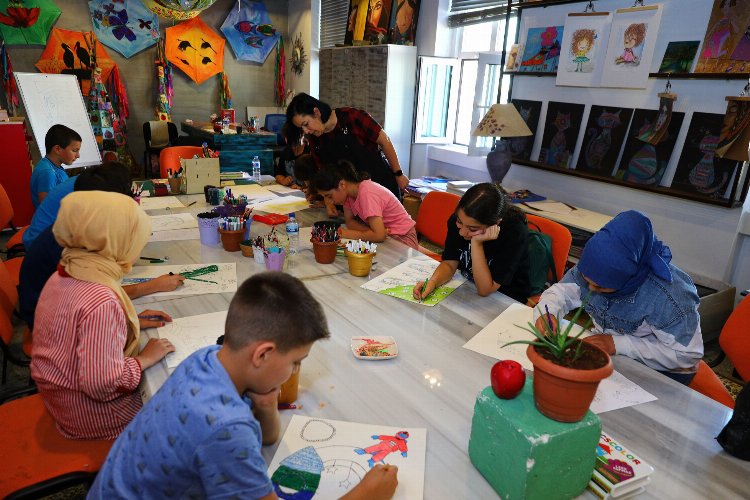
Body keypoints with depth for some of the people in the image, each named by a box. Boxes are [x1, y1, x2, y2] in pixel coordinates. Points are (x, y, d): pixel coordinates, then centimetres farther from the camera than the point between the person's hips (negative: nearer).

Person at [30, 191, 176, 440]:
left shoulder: (63, 276, -5)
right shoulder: (102, 302, -34)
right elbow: (102, 384, -34)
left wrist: (132, 322, 3)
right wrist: (145, 359, -19)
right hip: (93, 416, -8)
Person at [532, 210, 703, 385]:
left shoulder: (669, 294, -31)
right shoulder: (594, 270, -15)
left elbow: (687, 355, -24)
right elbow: (561, 291, -3)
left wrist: (618, 344, -30)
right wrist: (547, 312, -26)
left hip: (660, 373, -5)